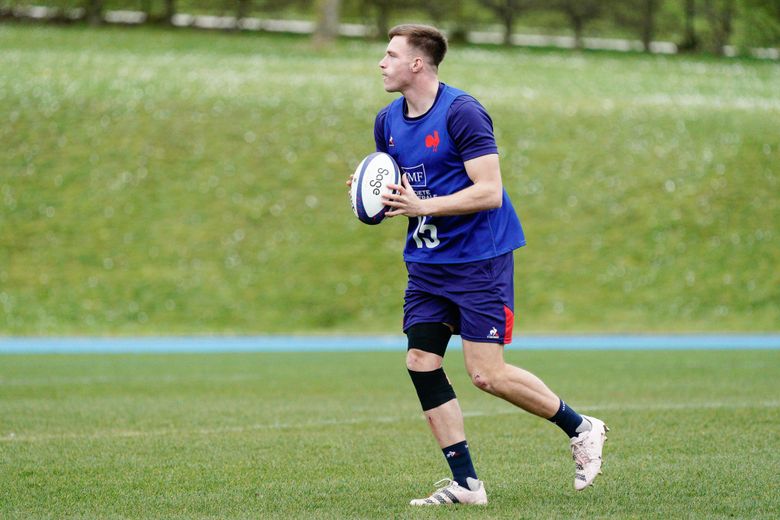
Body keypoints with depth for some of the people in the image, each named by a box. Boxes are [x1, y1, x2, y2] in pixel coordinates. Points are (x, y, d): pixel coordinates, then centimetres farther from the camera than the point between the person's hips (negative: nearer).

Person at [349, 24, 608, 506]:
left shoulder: (462, 113, -16)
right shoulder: (388, 121, 8)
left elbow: (489, 191, -21)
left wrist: (423, 206, -27)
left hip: (480, 258, -8)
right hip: (426, 262, 8)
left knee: (487, 374, -10)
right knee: (421, 363, -3)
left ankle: (581, 429, 12)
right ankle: (465, 483, 4)